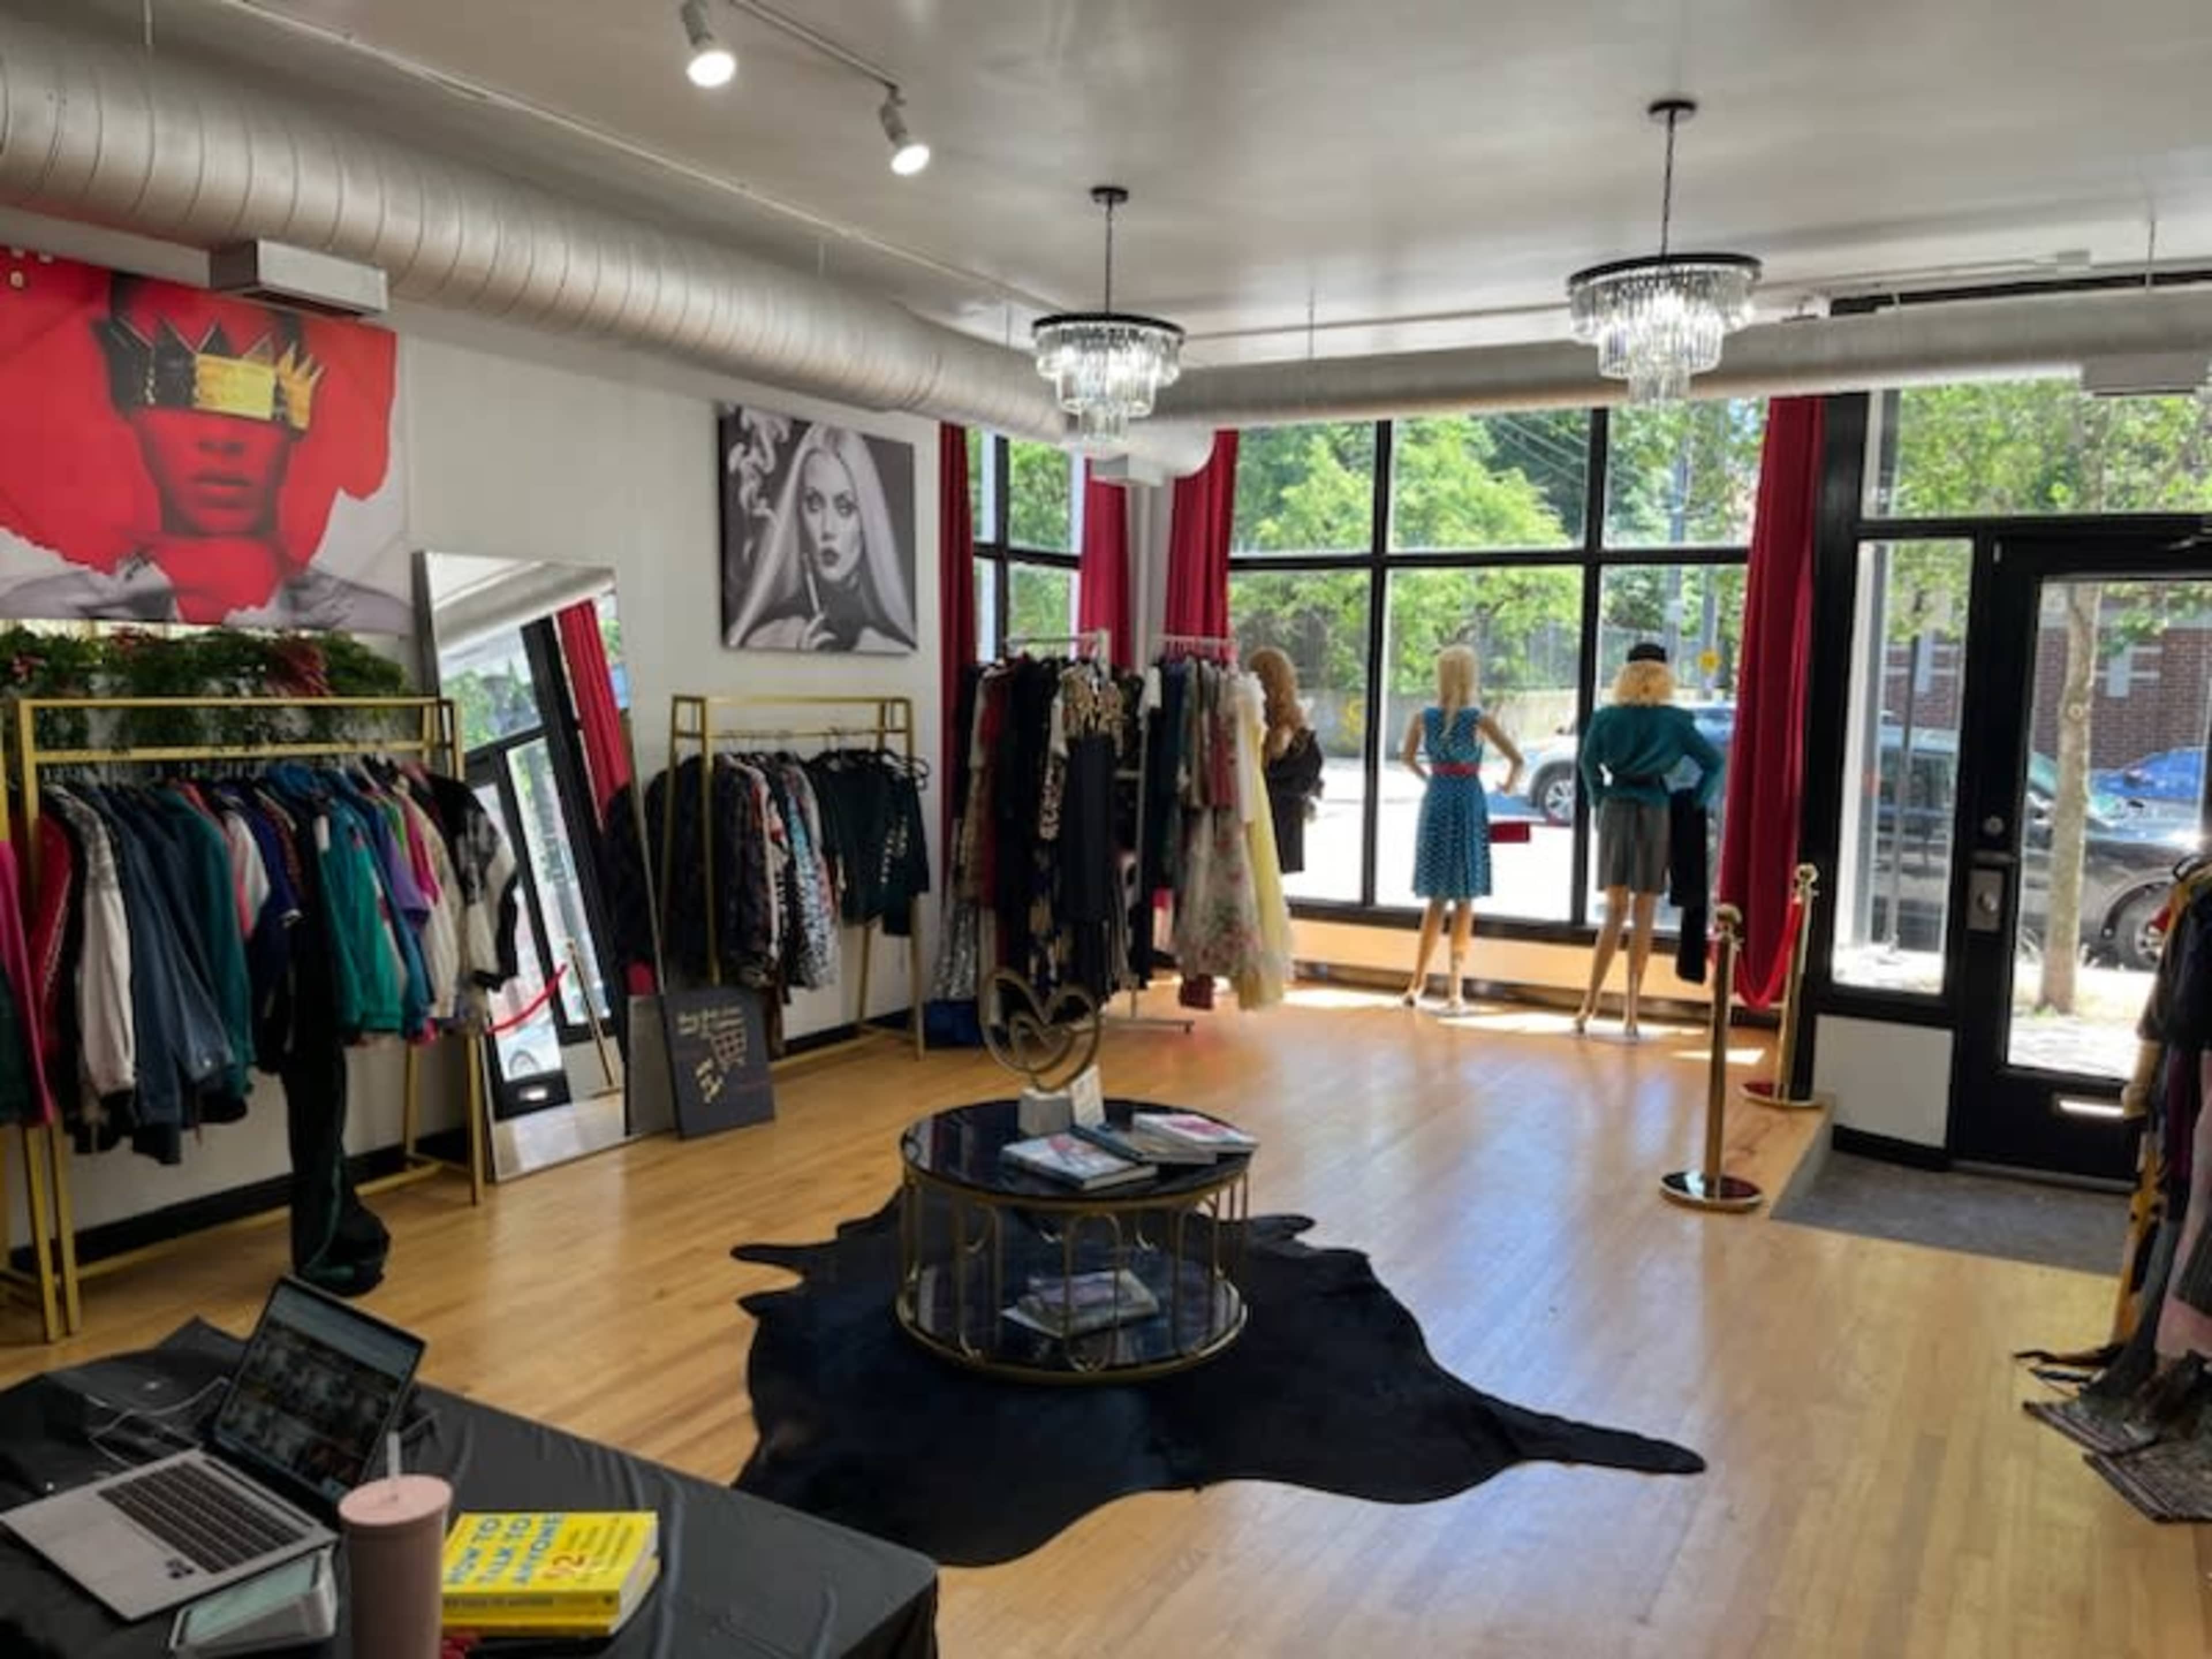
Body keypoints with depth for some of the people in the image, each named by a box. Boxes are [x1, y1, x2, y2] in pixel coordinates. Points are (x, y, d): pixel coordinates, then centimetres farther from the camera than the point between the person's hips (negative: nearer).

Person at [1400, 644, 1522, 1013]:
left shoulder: (1423, 717, -1)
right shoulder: (1480, 720, -9)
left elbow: (1407, 757, 12)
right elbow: (1517, 760, -9)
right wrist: (1511, 786, 10)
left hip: (1436, 802, 3)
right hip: (1469, 802, -3)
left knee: (1437, 897, 14)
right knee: (1464, 900, 4)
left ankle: (1417, 983, 14)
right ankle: (1455, 992, 5)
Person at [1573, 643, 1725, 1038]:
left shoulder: (1606, 718, 0)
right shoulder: (1673, 721, -4)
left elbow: (1589, 764, 4)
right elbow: (1713, 763, -4)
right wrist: (1695, 805, 3)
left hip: (1615, 812, 2)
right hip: (1654, 813, -2)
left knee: (1615, 911, 10)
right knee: (1643, 915, 5)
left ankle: (1590, 1004, 3)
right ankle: (1630, 1012, 6)